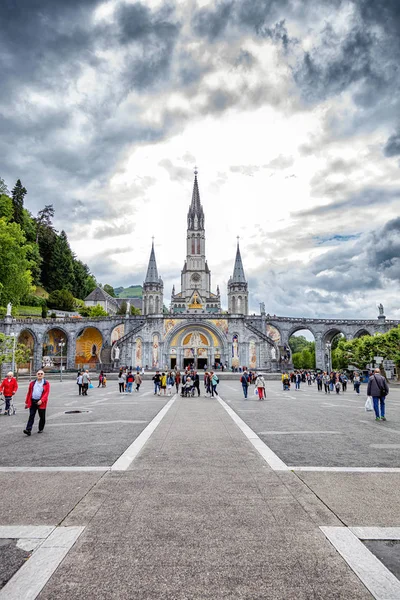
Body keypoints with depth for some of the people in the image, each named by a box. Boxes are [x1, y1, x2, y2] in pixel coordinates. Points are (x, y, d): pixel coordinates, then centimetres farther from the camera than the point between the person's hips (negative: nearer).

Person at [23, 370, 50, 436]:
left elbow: (46, 393, -8)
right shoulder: (32, 383, 9)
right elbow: (29, 393, 12)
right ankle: (28, 430, -7)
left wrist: (41, 400, -21)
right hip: (32, 402, 2)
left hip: (41, 403, -2)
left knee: (42, 417, 8)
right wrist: (26, 402, 11)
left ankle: (41, 429, 23)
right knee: (31, 416, -3)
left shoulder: (46, 383, -1)